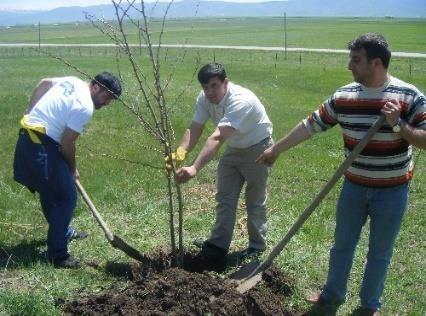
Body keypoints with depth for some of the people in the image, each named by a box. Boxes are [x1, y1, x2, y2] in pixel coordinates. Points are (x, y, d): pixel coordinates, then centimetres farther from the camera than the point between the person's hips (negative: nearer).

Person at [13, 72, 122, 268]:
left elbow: (43, 83, 24)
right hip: (41, 146, -10)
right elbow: (67, 143, -15)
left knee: (51, 193, 24)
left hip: (29, 138, 10)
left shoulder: (73, 82, 9)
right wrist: (73, 169, 2)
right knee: (67, 197, -6)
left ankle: (64, 232, 43)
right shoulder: (85, 107, -18)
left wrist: (32, 113, 22)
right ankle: (57, 255, -3)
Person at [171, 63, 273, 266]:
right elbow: (194, 129, -21)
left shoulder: (240, 100, -37)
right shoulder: (204, 98, -15)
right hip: (233, 148, 7)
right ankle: (218, 247, 10)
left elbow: (217, 138, -47)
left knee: (255, 201, 6)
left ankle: (257, 247, 23)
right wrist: (181, 152, -41)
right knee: (224, 198, 5)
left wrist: (195, 168, -56)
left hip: (257, 149, -6)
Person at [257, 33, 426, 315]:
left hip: (392, 191, -3)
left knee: (380, 252, 12)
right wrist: (276, 149, 5)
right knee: (342, 244, 17)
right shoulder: (343, 96, -5)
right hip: (354, 186, 3)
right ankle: (334, 292, 39)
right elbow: (311, 125, 2)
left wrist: (397, 125, -29)